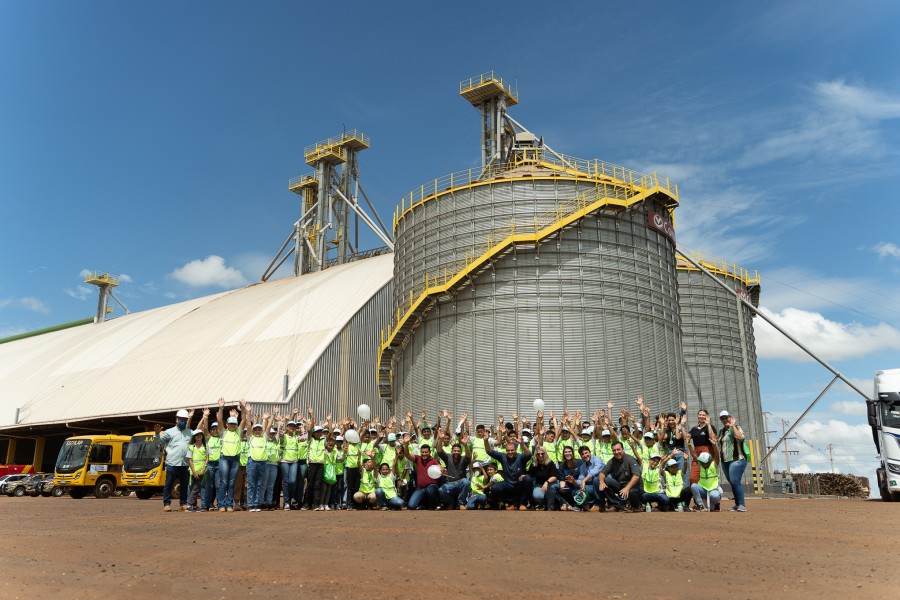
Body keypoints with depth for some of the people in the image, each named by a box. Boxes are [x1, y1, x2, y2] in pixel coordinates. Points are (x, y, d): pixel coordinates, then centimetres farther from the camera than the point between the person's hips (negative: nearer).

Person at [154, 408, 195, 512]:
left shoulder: (190, 432, 18)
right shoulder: (170, 431, 6)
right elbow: (160, 440, 1)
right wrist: (157, 433, -17)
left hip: (185, 464, 4)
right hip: (172, 463, -4)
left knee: (185, 485, 9)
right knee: (169, 484, -1)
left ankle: (183, 503, 18)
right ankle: (166, 504, 6)